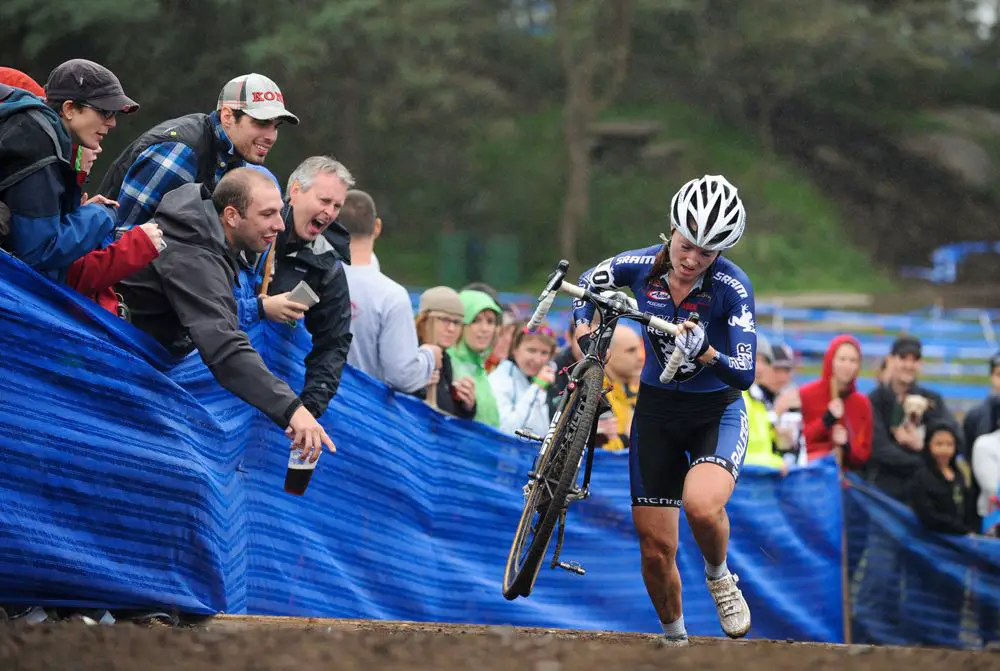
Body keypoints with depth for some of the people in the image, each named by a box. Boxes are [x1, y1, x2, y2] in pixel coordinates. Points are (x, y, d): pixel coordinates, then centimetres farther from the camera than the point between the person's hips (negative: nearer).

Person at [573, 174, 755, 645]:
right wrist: (583, 327, -9)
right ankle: (674, 639, 27)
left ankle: (718, 575, -1)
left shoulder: (732, 286, -22)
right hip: (656, 410, 3)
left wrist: (706, 353, -43)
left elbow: (744, 374, -25)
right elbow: (588, 283, 9)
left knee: (702, 505, -34)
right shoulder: (640, 266, -13)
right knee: (655, 549, 2)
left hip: (717, 412, -3)